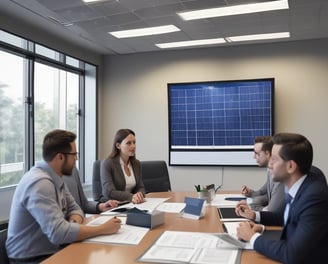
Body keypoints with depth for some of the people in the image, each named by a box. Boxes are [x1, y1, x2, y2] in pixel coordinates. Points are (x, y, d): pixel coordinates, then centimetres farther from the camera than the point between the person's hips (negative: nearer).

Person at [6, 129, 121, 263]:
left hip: (52, 251, 8)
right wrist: (103, 229, -24)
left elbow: (74, 208, 11)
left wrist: (74, 222, -13)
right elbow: (58, 233, -33)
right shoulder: (40, 182, -25)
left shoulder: (55, 177, 3)